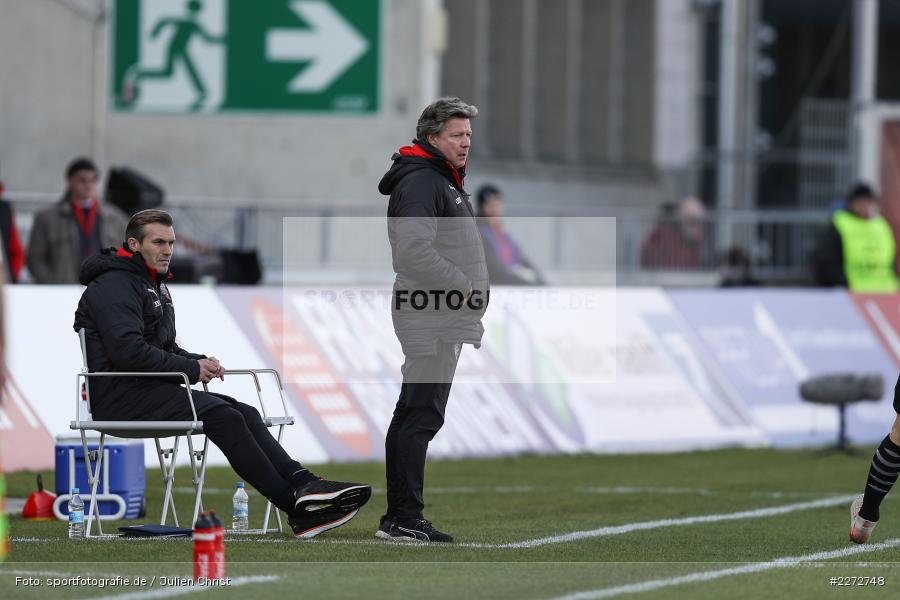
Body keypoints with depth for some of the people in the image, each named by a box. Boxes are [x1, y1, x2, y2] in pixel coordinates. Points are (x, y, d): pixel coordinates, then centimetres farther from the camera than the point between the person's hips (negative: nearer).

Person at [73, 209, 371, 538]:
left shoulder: (154, 286, 23)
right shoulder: (115, 285, -11)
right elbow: (128, 351, -23)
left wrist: (199, 362, 4)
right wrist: (191, 368, -15)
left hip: (147, 389, 10)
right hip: (120, 397, -10)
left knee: (244, 412, -8)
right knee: (224, 417, -23)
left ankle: (305, 485, -23)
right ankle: (296, 505, -24)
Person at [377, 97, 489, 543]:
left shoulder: (442, 180, 22)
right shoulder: (422, 181, -14)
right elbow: (413, 250, -25)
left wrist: (468, 288, 14)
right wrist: (463, 286, -19)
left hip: (439, 318, 11)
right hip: (431, 317, -11)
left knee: (411, 415, 13)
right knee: (422, 417, -11)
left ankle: (399, 516, 18)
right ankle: (404, 519, -12)